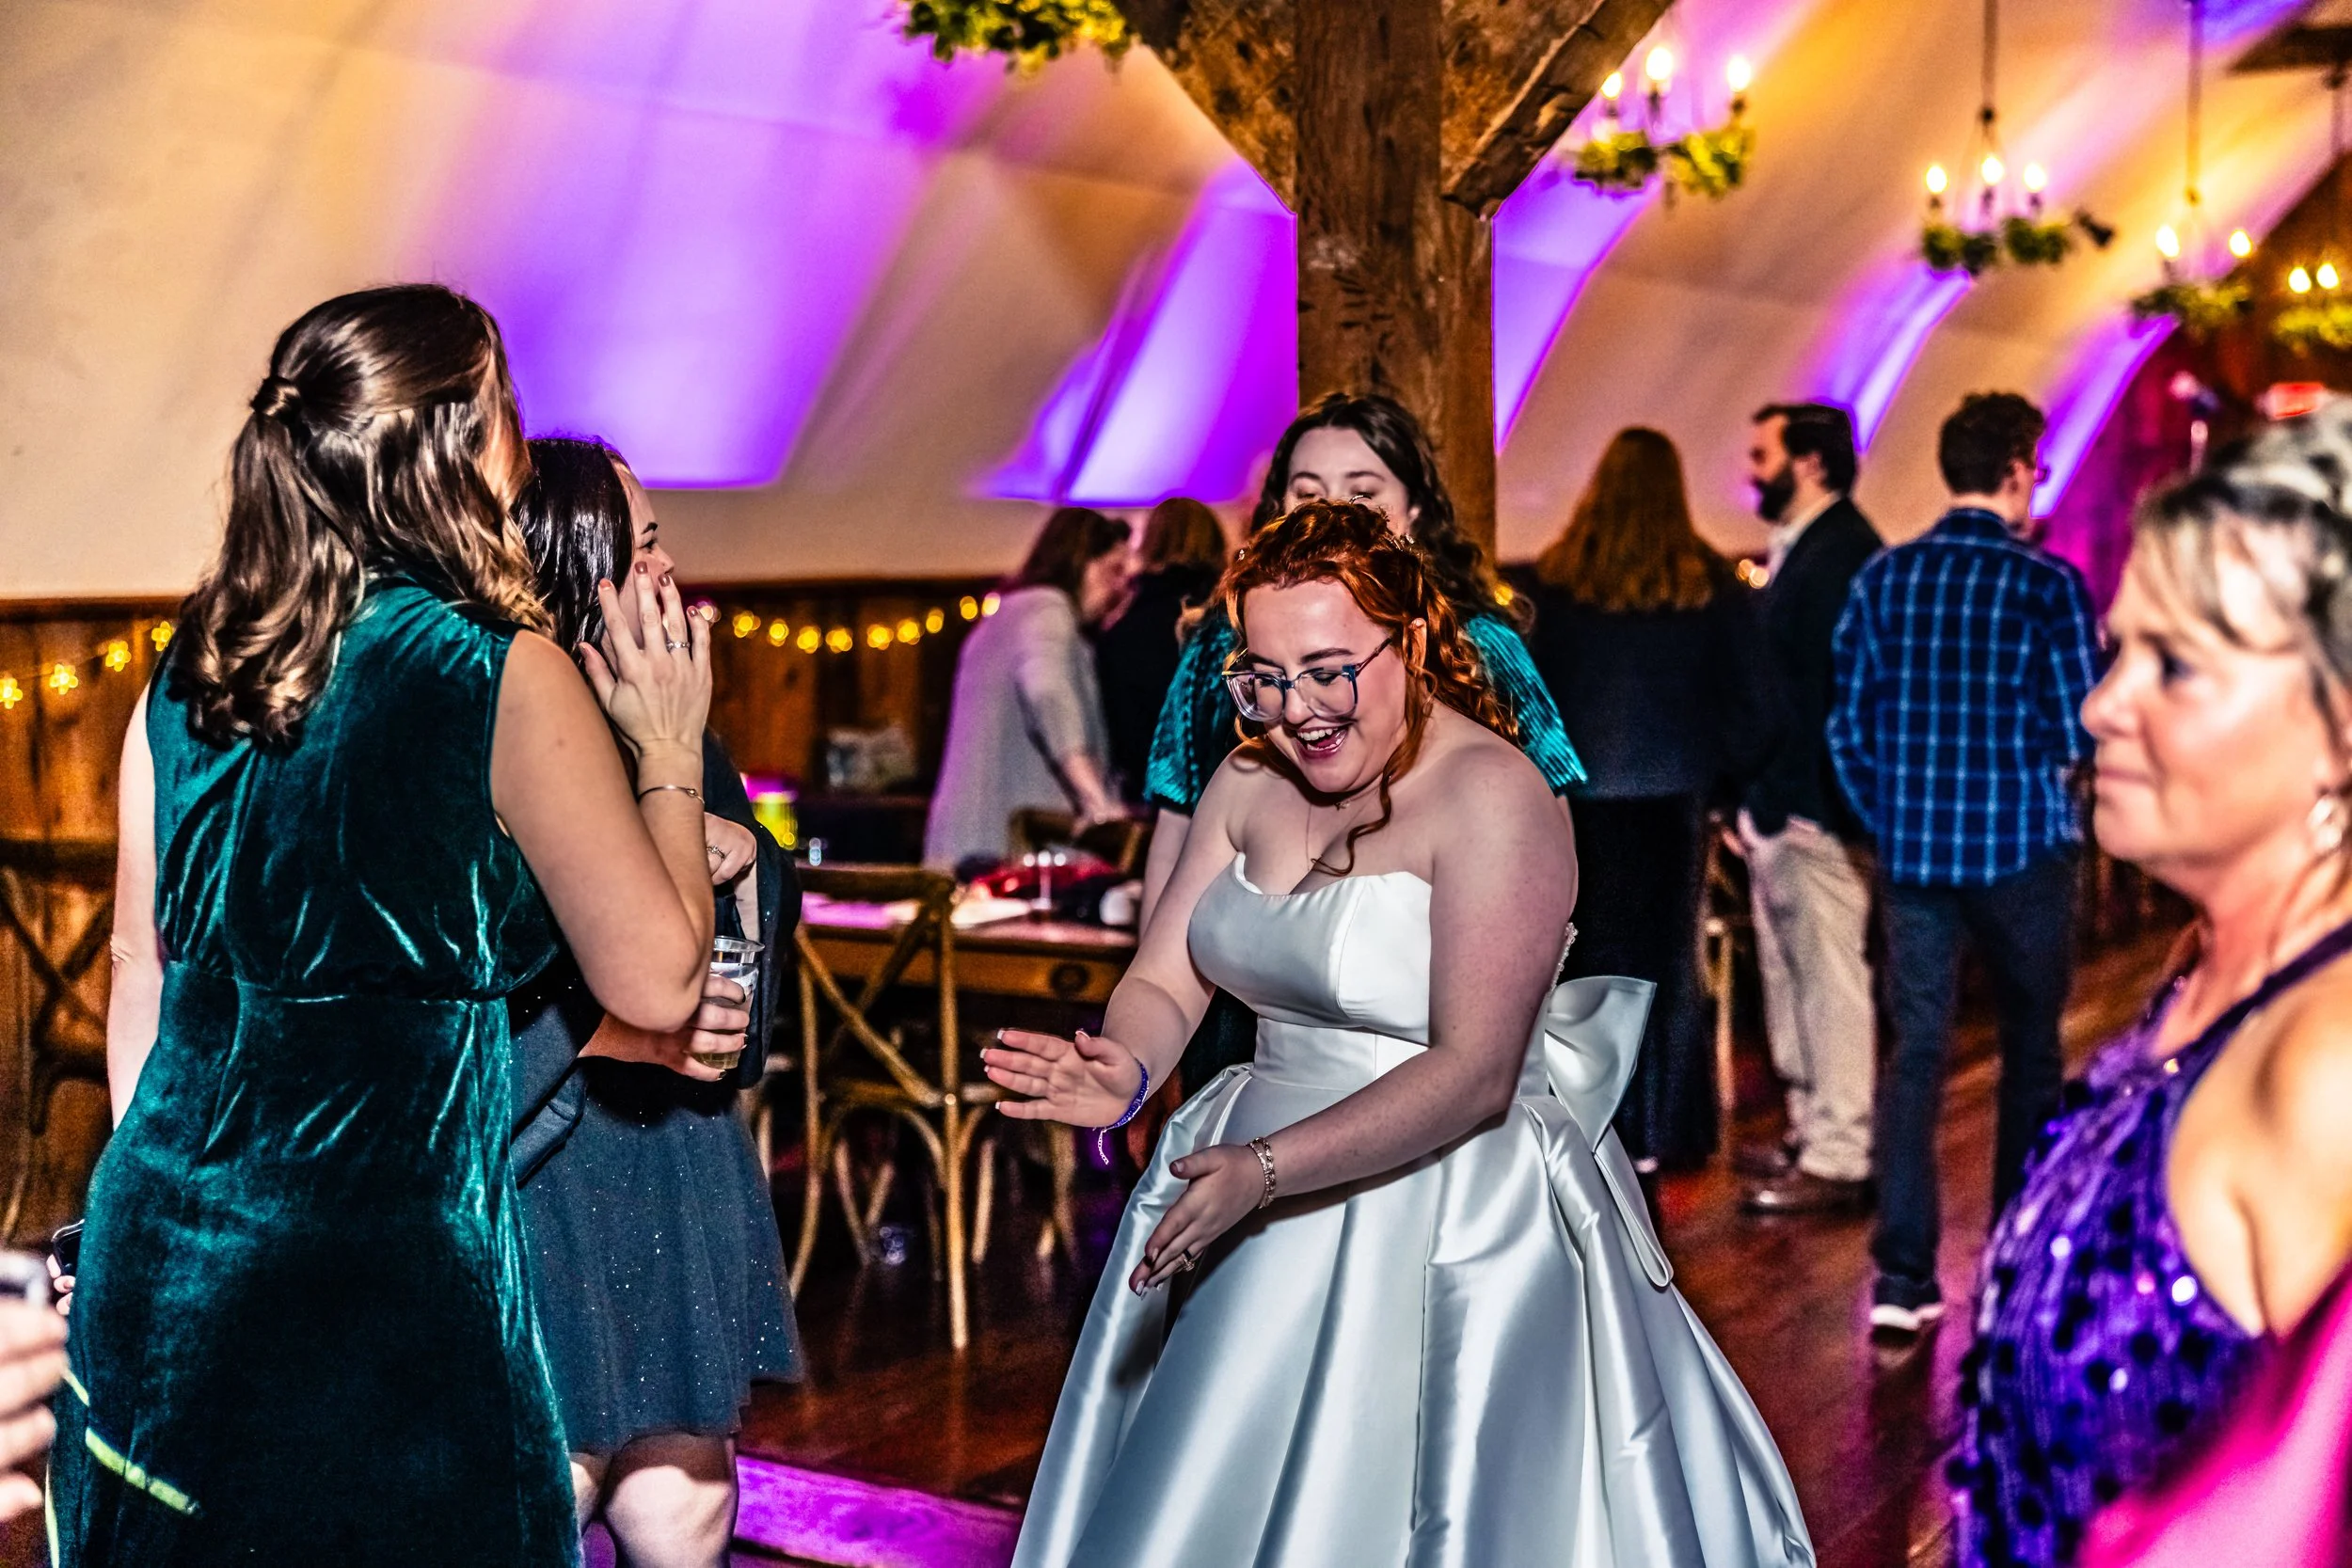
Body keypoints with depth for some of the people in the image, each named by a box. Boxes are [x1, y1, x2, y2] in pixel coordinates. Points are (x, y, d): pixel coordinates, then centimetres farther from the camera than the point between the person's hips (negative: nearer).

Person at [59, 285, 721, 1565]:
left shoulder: (187, 675, 4)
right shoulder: (504, 677, -13)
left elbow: (140, 978, 12)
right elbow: (655, 982, -11)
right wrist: (667, 749, 2)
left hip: (164, 1231, 6)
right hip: (382, 1248, -6)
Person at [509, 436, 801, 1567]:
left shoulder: (680, 736, 9)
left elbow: (763, 943, 18)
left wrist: (744, 861, -1)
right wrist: (614, 1030, -19)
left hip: (680, 1176, 6)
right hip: (529, 1178, -6)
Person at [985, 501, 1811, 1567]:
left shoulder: (1492, 797, -17)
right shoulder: (1250, 782, 4)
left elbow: (1473, 1074, -23)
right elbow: (1163, 979, 4)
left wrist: (1266, 1169, -31)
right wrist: (1124, 1072, -20)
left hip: (1457, 1222, -6)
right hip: (1261, 1224, 7)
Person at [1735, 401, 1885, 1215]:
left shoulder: (1840, 552, -15)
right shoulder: (1798, 546, 15)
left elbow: (1835, 687, -21)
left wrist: (1808, 806, -22)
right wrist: (1753, 801, 15)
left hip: (1815, 812, -10)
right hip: (1779, 806, 10)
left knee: (1830, 979, -3)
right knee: (1787, 973, 16)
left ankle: (1839, 1160, 4)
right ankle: (1812, 1130, 27)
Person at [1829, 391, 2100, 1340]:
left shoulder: (1883, 578, 1)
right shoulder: (2048, 584, -9)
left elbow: (1849, 724, 4)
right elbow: (2083, 731, -9)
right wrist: (2038, 757, 12)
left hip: (1912, 849, 3)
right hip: (2020, 849, -2)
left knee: (1915, 1054, 4)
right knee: (2031, 1050, 14)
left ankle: (1903, 1279, -1)